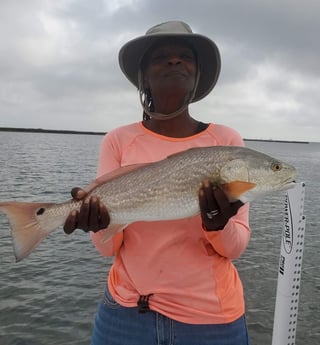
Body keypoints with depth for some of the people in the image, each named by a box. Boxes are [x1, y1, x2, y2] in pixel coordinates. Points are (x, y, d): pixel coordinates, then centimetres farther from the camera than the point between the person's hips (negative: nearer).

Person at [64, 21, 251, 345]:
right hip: (127, 311, 1)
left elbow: (235, 247, -7)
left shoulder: (226, 140, -7)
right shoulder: (118, 141, -6)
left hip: (210, 318, 0)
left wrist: (218, 225, -27)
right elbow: (109, 247, -6)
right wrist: (101, 221, -26)